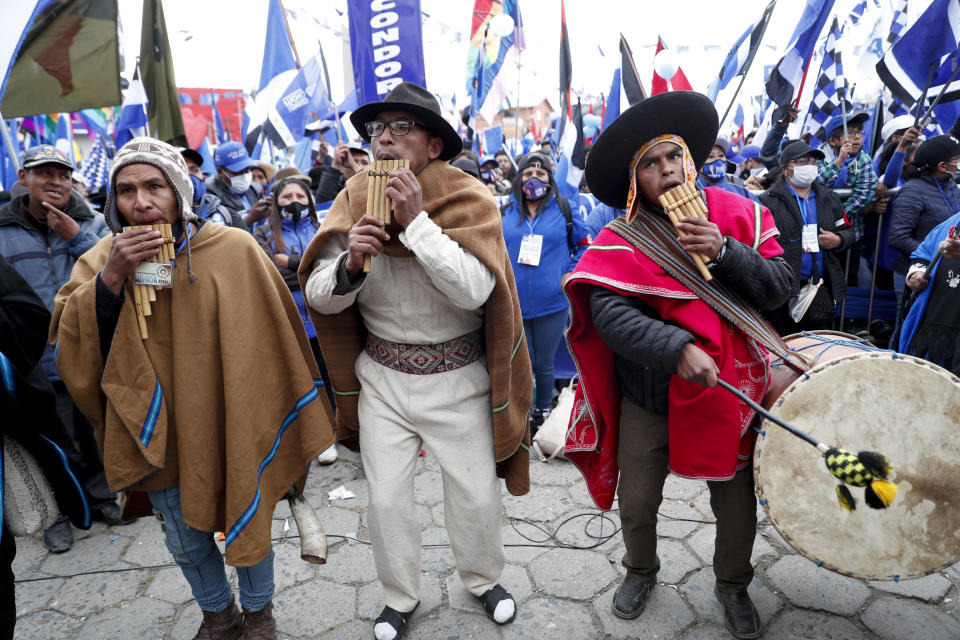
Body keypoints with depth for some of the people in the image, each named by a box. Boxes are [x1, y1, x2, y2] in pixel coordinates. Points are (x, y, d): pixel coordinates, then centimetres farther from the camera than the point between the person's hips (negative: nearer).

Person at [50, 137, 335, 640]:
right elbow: (77, 349, -10)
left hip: (228, 431, -3)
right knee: (186, 543, 20)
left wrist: (273, 425, -2)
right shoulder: (101, 260, -1)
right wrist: (111, 278, -24)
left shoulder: (233, 250, -13)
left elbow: (272, 340, -7)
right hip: (158, 435, 3)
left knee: (246, 525, 16)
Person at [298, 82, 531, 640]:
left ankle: (484, 578, 40)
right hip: (382, 378, 2)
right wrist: (349, 262, -26)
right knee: (387, 498, 9)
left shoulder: (470, 200, -11)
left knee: (476, 493, 10)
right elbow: (320, 297, -5)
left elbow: (473, 290, -26)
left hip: (458, 379, -2)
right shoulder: (355, 202, -2)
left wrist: (416, 220, -28)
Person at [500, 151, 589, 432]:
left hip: (551, 304, -1)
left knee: (544, 364, 11)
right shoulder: (505, 212, 5)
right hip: (513, 304, 1)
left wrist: (569, 274, -1)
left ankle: (543, 414, 33)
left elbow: (584, 245, 10)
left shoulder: (563, 210, 3)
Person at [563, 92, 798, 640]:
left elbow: (780, 288, -5)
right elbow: (608, 312, -23)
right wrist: (677, 348, -35)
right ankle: (642, 571, 47)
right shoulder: (620, 240, -10)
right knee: (636, 503, 15)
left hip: (728, 392, 2)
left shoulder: (738, 216, -2)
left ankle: (733, 584, 46)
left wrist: (724, 253, -21)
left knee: (737, 506, 16)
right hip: (648, 400, -1)